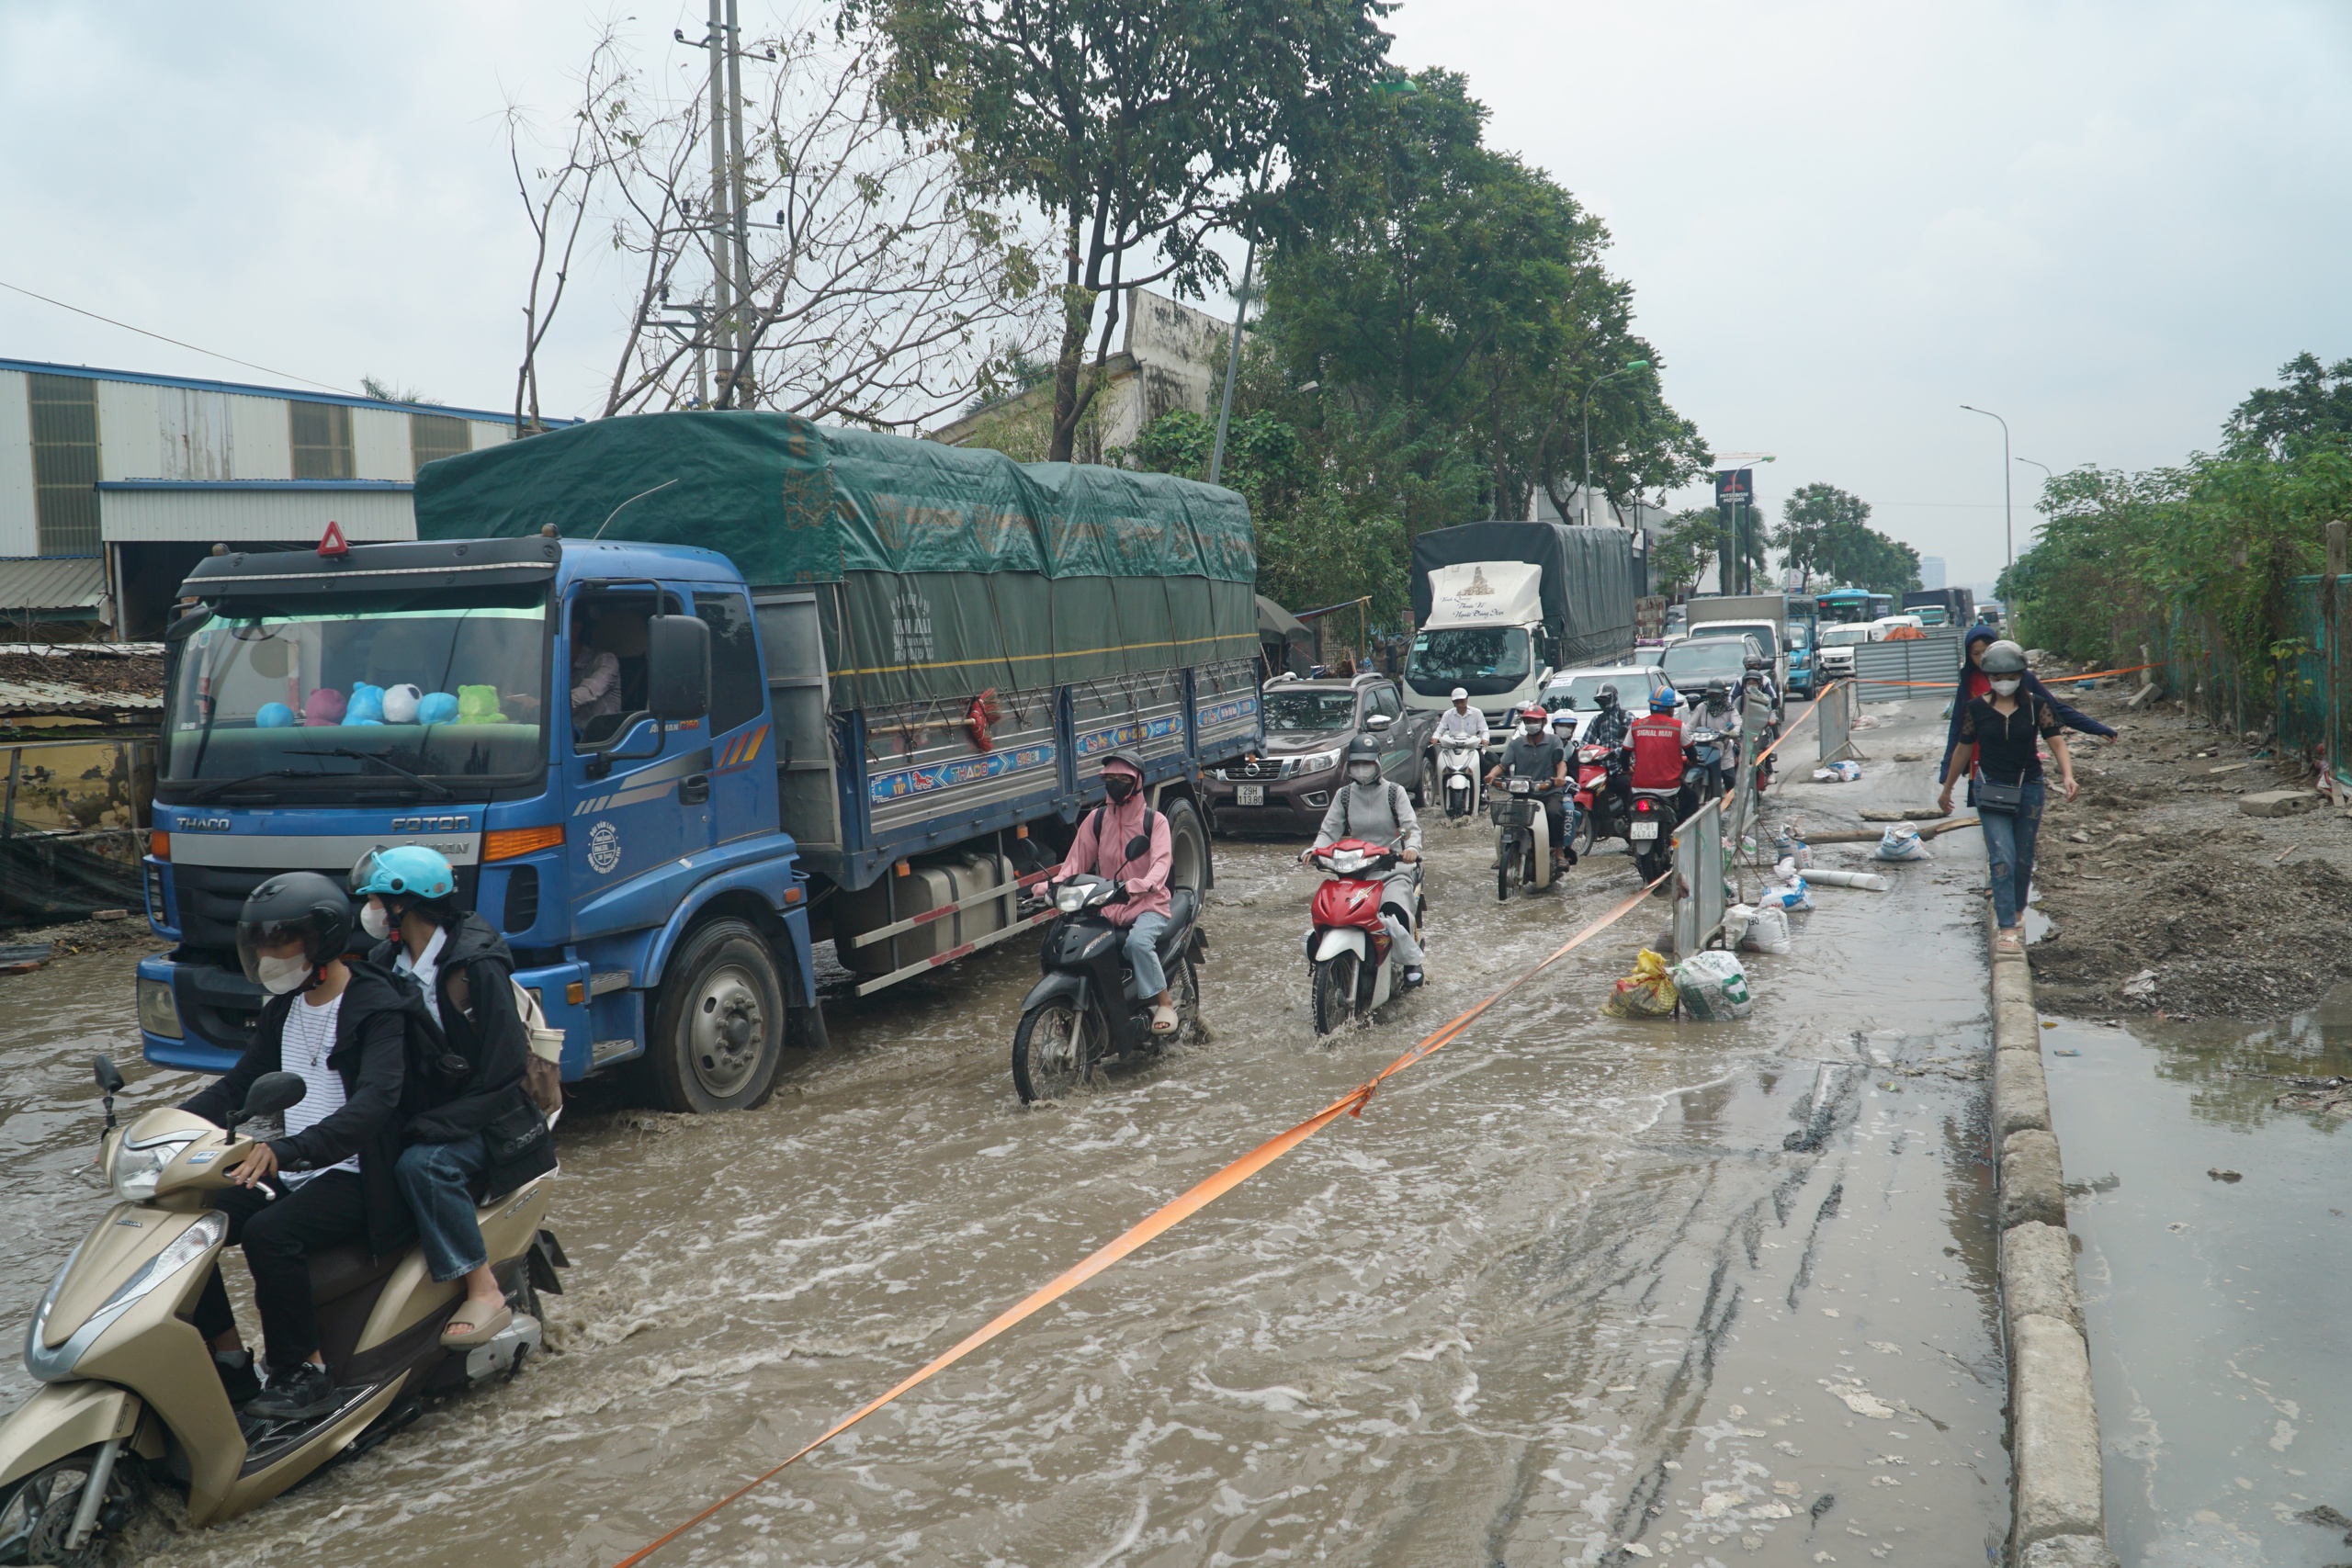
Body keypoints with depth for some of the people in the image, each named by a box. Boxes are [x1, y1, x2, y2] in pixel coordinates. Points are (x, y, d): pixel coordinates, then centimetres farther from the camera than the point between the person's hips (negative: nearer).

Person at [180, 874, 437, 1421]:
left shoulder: (378, 1007, -15)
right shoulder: (284, 1006, 12)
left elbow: (375, 1102, -29)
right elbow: (240, 1082, 18)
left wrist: (288, 1149, -43)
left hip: (354, 1176, -8)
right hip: (286, 1170, 8)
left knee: (270, 1233, -31)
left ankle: (305, 1375, -15)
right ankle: (230, 1359, 4)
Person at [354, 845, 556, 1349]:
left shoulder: (476, 966, -15)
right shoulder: (387, 963, 10)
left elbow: (501, 1077, -19)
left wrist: (432, 1124, -27)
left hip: (485, 1121, -8)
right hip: (416, 1114, 8)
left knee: (423, 1165, -34)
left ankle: (486, 1294, -26)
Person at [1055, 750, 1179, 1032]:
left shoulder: (1154, 821, -2)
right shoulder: (1096, 819, 9)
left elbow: (1161, 861, -18)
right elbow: (1078, 858, 3)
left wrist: (1145, 884, -41)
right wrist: (1056, 884, -18)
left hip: (1148, 904, -4)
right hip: (1107, 906, 4)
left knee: (1137, 941, -34)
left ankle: (1164, 1002, -17)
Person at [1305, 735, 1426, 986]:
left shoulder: (1394, 792, 2)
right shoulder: (1344, 795, 11)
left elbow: (1412, 827, -7)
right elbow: (1329, 830, 5)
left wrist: (1412, 848, -29)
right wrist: (1313, 850, -16)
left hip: (1393, 864, -3)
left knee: (1393, 911, -31)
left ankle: (1411, 962, -15)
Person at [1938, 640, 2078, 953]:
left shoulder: (2037, 706, -1)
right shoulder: (1977, 709, -2)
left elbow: (2056, 741, -6)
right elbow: (1963, 750, 9)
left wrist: (2067, 775, -24)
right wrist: (1947, 788, 16)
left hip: (2029, 789, 2)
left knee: (2023, 858, 12)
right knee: (2002, 857, -12)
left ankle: (2016, 912, 32)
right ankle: (2006, 928, -14)